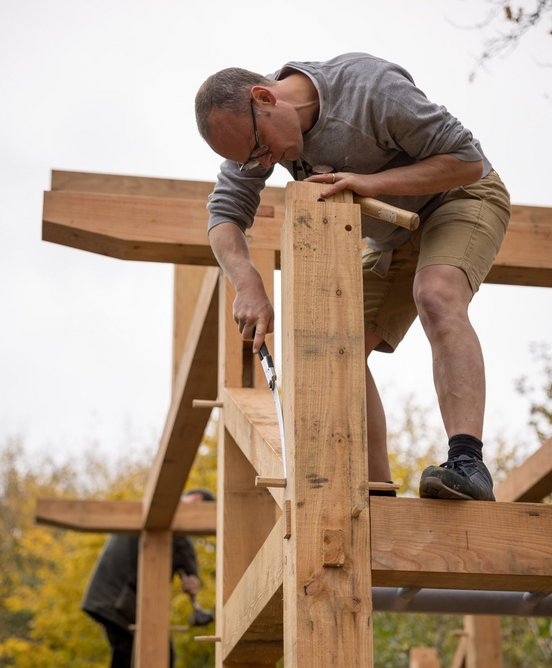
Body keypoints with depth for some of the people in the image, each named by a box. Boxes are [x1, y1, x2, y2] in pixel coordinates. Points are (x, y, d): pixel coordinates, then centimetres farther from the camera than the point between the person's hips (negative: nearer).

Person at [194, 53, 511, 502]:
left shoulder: (371, 89, -34)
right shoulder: (252, 123, -14)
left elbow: (468, 159, -29)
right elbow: (224, 217, -12)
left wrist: (369, 182, -38)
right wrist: (248, 284, -32)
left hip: (462, 195, -7)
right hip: (393, 239, 7)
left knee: (437, 297, -35)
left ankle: (467, 462, -43)